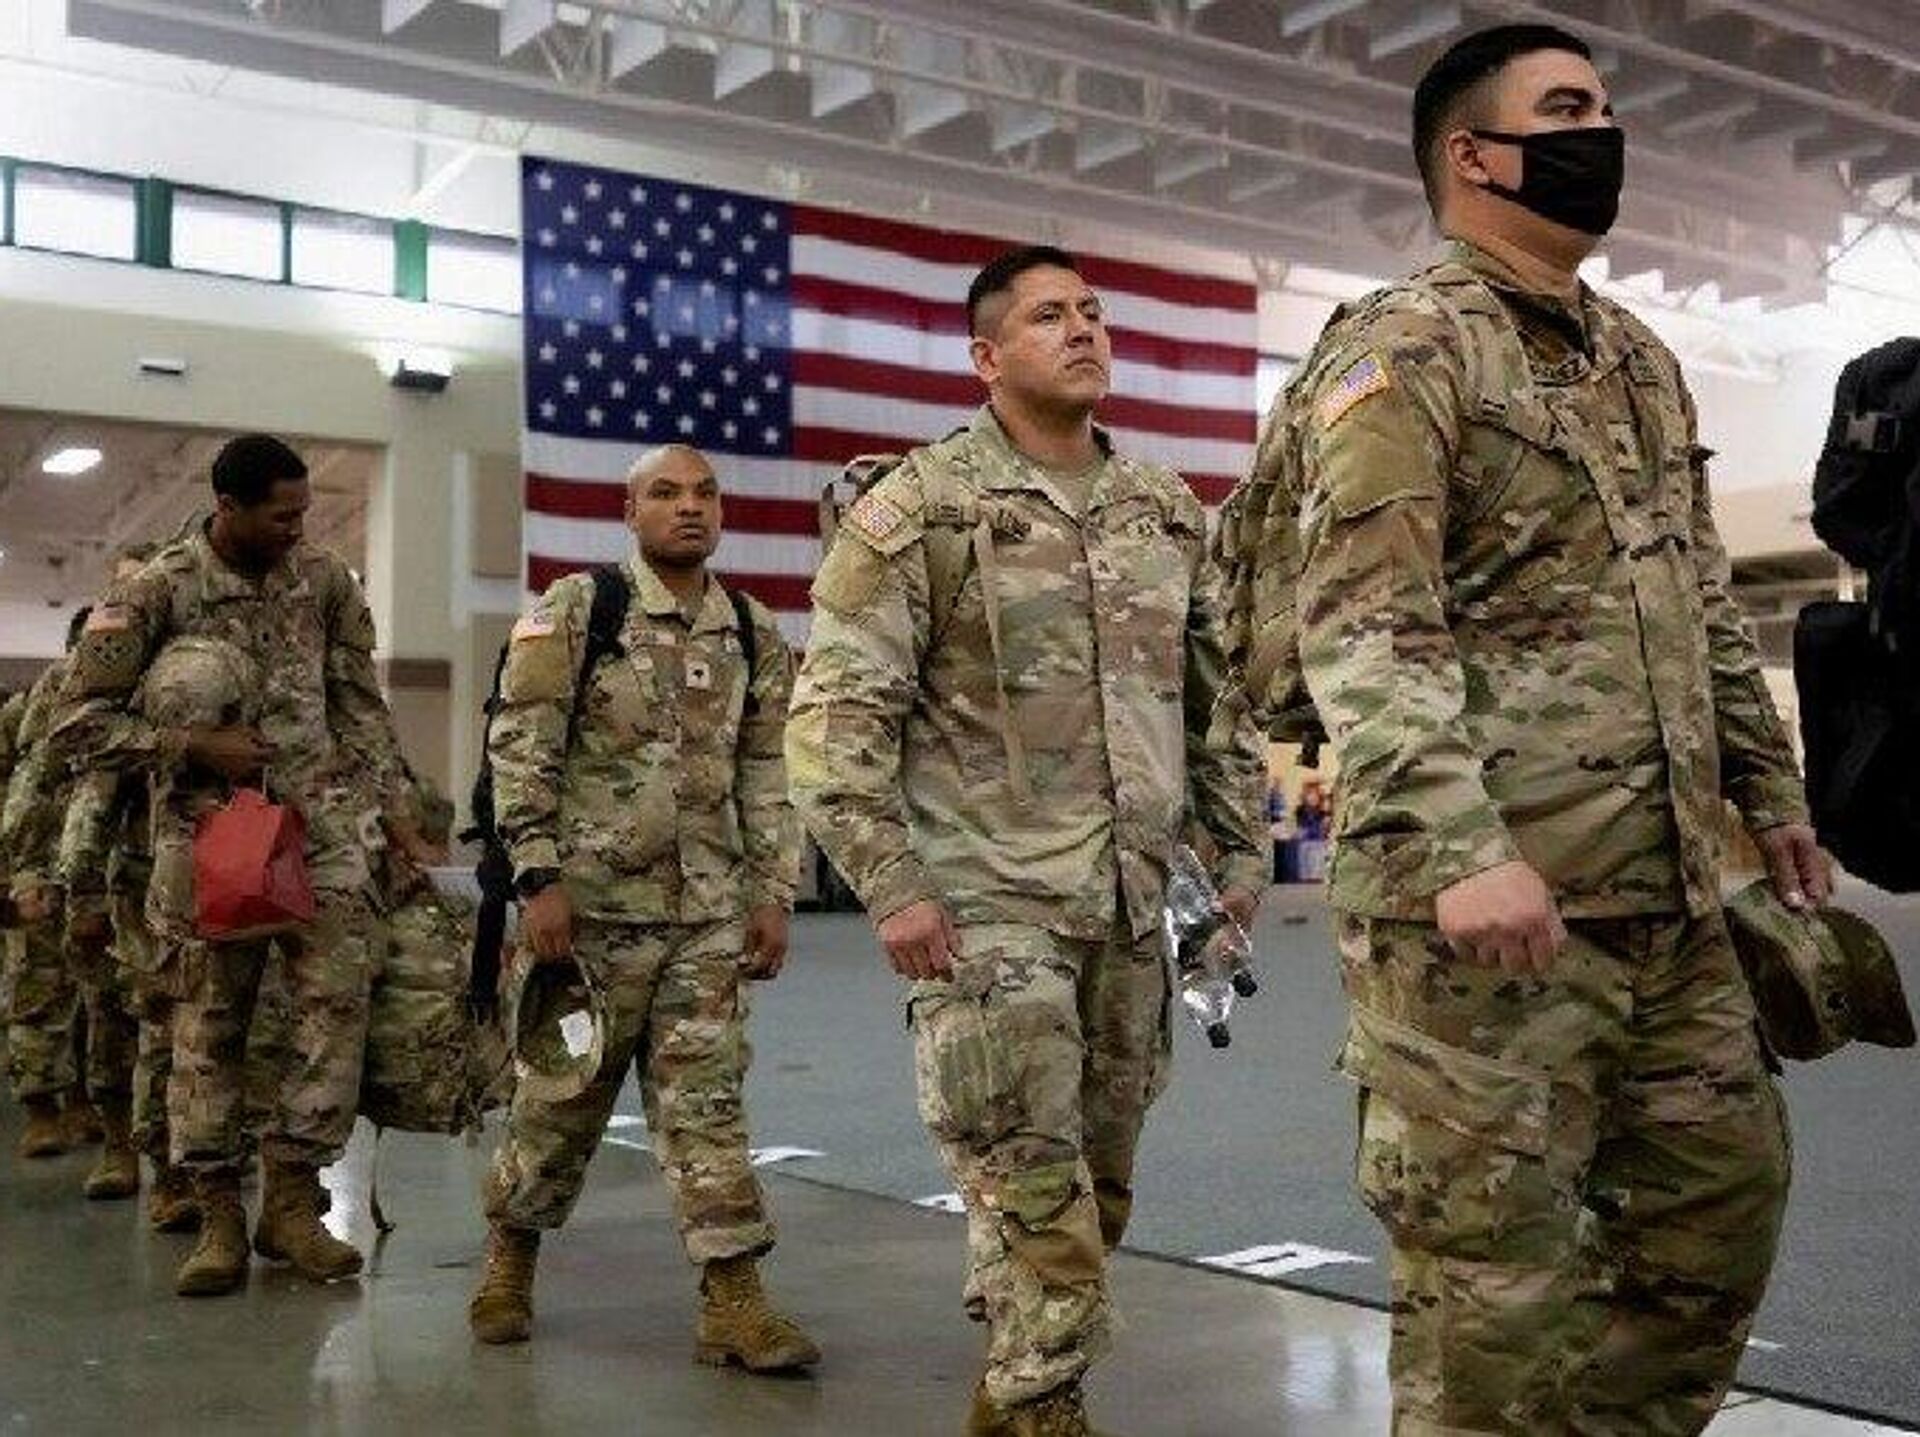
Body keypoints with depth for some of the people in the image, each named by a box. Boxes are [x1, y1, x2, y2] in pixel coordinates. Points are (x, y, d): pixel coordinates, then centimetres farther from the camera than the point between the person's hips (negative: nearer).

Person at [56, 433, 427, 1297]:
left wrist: (392, 804, 8)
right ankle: (219, 1216, 13)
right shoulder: (156, 592, -5)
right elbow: (84, 722, -3)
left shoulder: (326, 582, 5)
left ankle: (291, 1197, 3)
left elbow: (361, 705, 12)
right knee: (210, 1021, 3)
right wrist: (195, 747, -12)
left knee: (338, 999, -7)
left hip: (323, 824, 2)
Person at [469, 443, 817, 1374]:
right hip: (589, 905, -3)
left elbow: (769, 780, 13)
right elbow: (520, 752, -7)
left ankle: (732, 1299, 6)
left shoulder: (755, 639, 9)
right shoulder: (575, 610, -4)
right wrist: (540, 880, -13)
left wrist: (772, 896, 7)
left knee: (707, 1101, 3)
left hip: (709, 915, 3)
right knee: (563, 1095, 9)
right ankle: (508, 1261, 31)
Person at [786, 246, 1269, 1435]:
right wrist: (890, 884, -16)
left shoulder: (1170, 514, 10)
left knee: (1100, 1178, 14)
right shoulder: (921, 508, -7)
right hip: (988, 902, -6)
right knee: (1035, 1182, -4)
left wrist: (1243, 851, 11)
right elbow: (838, 711, -10)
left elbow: (1220, 695, 17)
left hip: (1130, 903, 6)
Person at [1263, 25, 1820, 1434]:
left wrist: (1771, 788, 21)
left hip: (1669, 891, 9)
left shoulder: (1643, 359, 19)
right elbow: (1364, 631, -19)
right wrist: (1460, 850, -28)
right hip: (1485, 895, -8)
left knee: (1726, 1188, 16)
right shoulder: (1401, 350, -8)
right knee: (1496, 1251, 0)